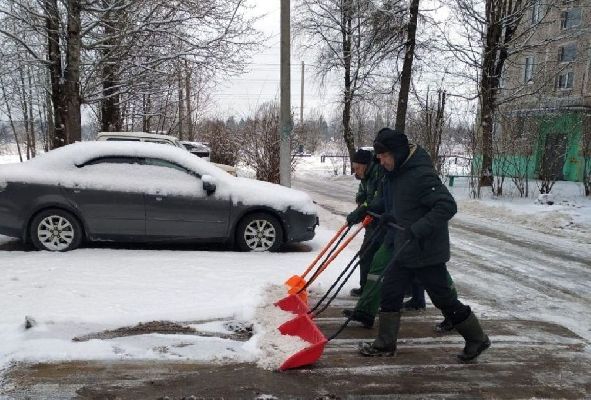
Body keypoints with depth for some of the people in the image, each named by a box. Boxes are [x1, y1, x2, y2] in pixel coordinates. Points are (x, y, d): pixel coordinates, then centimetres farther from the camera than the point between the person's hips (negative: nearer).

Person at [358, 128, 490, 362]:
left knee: (444, 298, 4)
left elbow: (447, 206, -29)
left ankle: (477, 339, 25)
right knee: (390, 290, 10)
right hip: (407, 249, 9)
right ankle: (385, 344, 21)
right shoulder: (397, 172, 7)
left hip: (427, 251, -9)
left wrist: (417, 230, -33)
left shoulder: (421, 174, -24)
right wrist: (390, 216, 10)